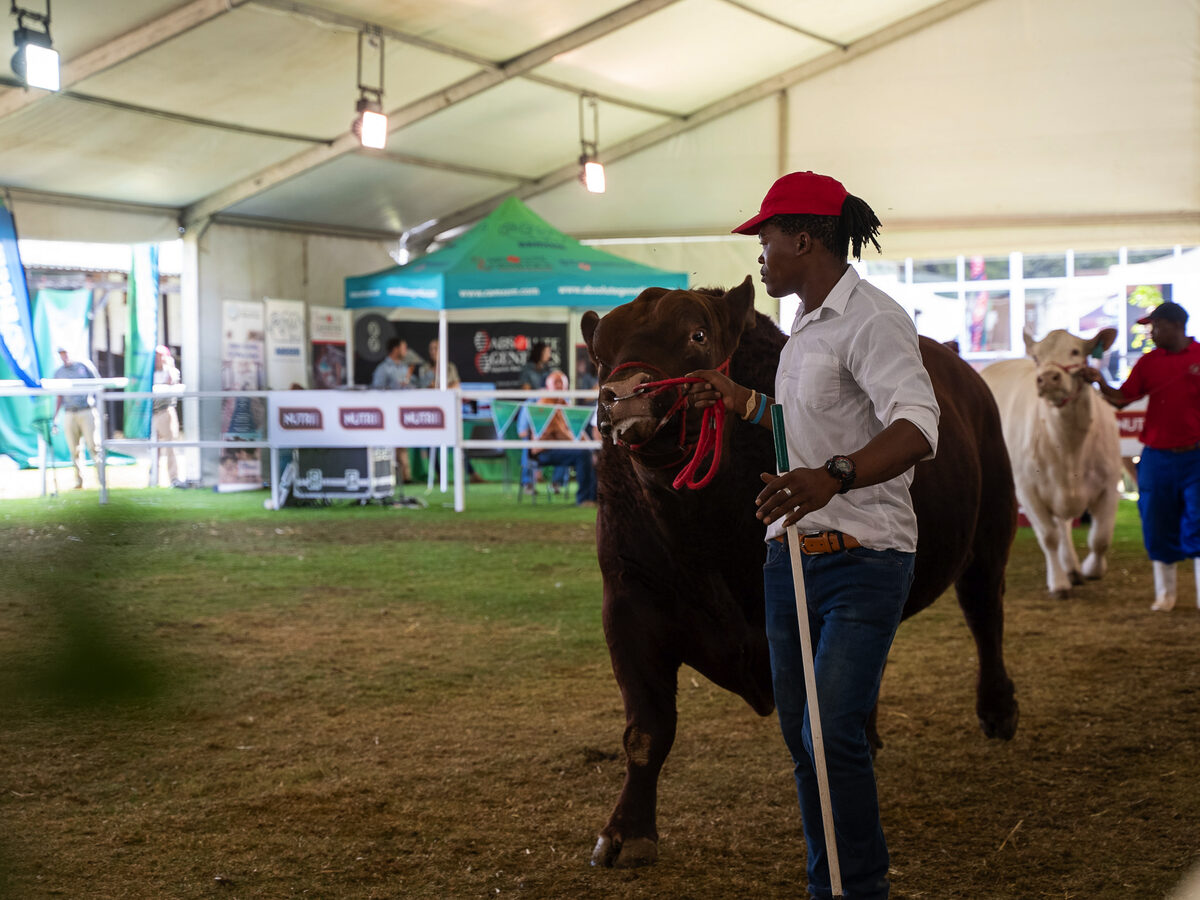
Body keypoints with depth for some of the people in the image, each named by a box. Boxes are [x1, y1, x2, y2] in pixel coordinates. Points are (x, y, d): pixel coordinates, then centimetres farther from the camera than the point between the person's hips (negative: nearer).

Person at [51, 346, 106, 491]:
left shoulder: (84, 365, 5)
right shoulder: (58, 372, 13)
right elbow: (59, 397, 18)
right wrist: (55, 417, 11)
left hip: (87, 412, -3)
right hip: (69, 414, 3)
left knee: (93, 446, -10)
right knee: (74, 450, 0)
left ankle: (102, 479, -9)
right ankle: (79, 481, 5)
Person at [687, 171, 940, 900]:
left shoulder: (872, 319, -14)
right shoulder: (807, 327, 16)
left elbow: (916, 427, -29)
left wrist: (834, 476, -45)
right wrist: (741, 400, 40)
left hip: (862, 560, -9)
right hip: (791, 557, 9)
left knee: (834, 733, -15)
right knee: (800, 732, 11)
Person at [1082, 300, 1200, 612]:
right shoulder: (1148, 362, 7)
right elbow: (1121, 399, 5)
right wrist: (1100, 382, -13)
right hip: (1157, 456, 3)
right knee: (1158, 527, 6)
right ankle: (1164, 594, 19)